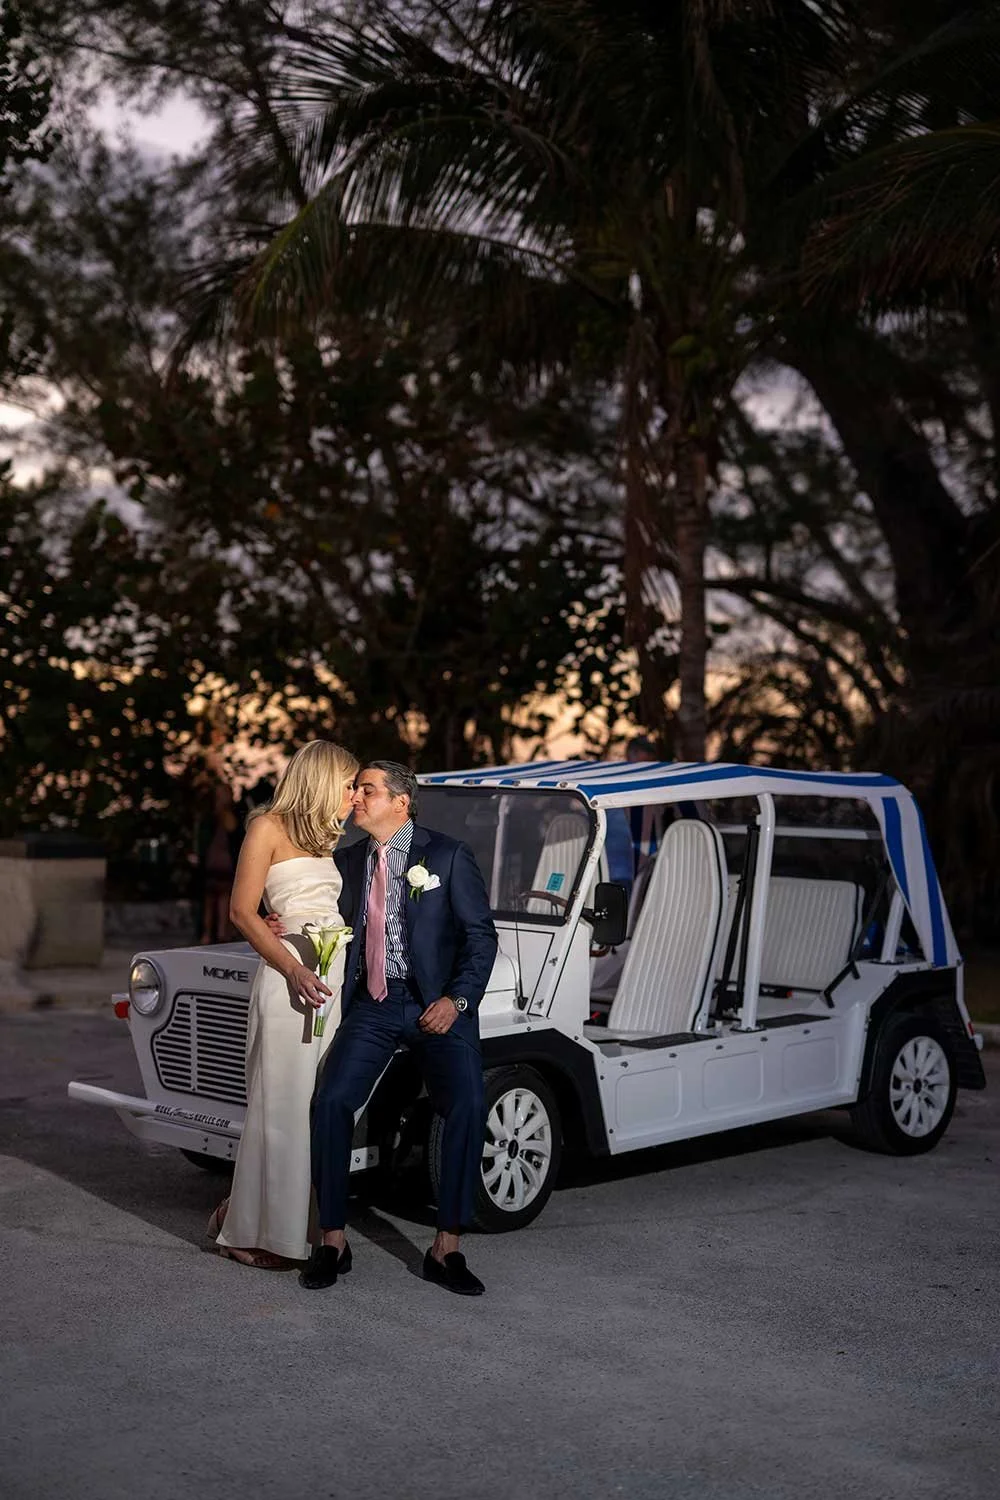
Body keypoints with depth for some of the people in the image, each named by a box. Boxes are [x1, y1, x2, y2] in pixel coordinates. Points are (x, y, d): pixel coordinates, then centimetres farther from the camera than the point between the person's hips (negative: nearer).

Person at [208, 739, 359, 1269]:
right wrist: (294, 969, -17)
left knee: (322, 1106, 7)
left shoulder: (323, 839, 21)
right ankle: (246, 1231, 7)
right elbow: (242, 912, -8)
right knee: (280, 1106, -4)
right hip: (290, 976, -8)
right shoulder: (268, 827, -2)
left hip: (335, 976, 8)